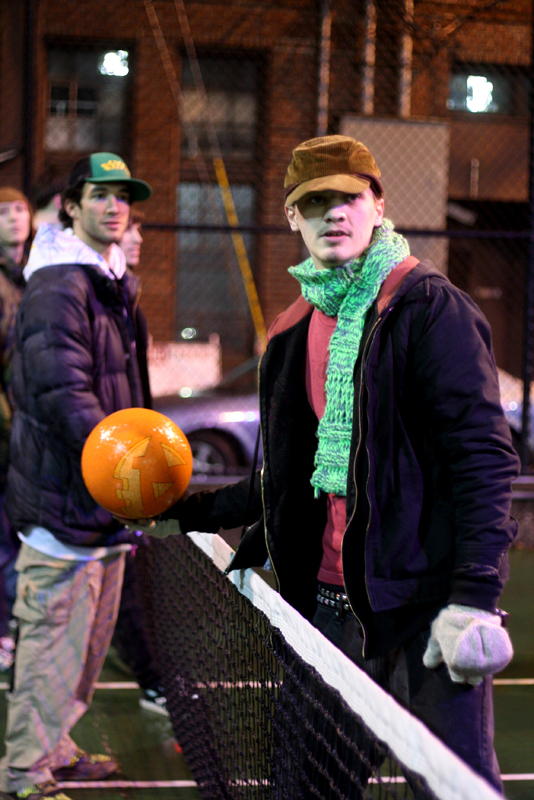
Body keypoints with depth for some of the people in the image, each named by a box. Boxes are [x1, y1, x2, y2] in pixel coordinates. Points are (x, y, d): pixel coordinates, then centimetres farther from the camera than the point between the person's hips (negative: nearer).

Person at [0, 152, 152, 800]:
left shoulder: (115, 284, 17)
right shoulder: (57, 289, -15)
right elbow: (62, 394, -25)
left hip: (105, 498, 10)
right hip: (64, 499, -10)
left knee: (89, 632, 18)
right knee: (54, 634, -3)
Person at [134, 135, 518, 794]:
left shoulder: (428, 307, -7)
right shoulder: (293, 333, 15)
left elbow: (482, 454, -14)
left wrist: (475, 594, -22)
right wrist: (191, 514, 22)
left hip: (423, 611, -6)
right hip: (330, 608, 7)